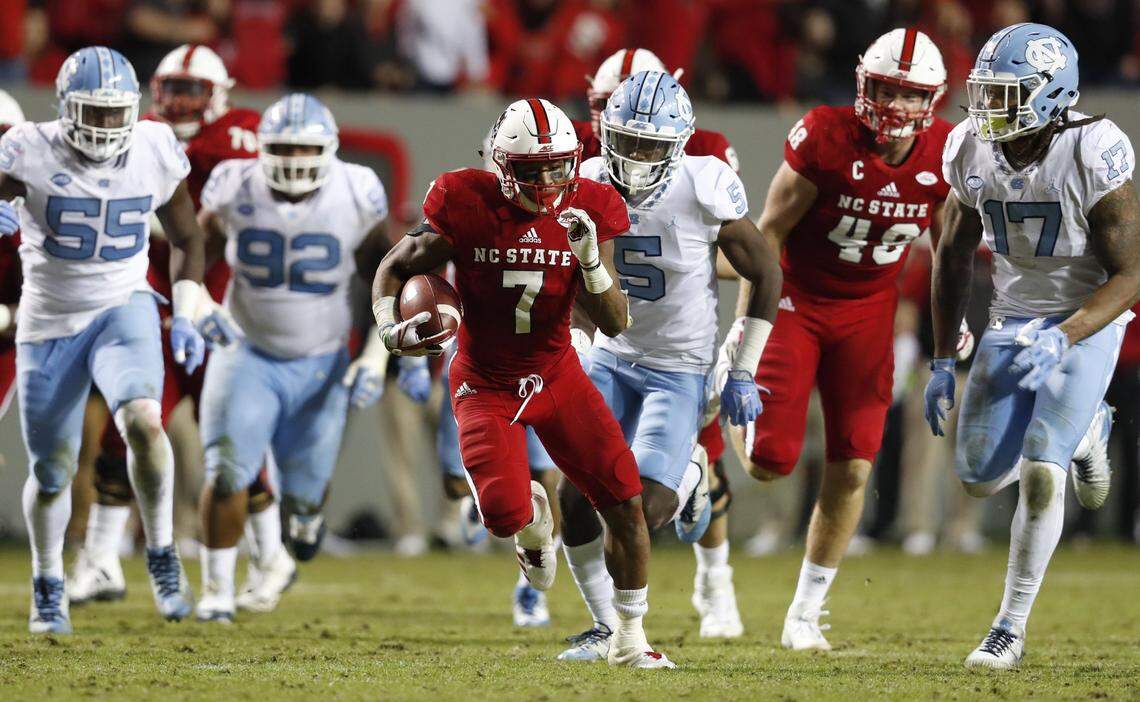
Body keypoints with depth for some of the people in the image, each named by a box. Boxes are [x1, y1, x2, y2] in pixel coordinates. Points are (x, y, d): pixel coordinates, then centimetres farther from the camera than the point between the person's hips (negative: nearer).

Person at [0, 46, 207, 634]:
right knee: (52, 473, 8)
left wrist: (185, 317, 2)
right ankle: (48, 588, 33)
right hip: (49, 323, 0)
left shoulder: (156, 153, -4)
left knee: (142, 420, -28)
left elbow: (187, 238, 10)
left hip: (125, 309, 0)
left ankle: (162, 557, -11)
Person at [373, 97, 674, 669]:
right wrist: (388, 325, -22)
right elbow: (396, 266, -2)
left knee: (625, 502, -6)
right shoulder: (466, 207, -18)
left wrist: (590, 259, -29)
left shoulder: (587, 212, -11)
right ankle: (533, 521, 20)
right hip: (487, 385, -2)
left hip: (558, 378, 3)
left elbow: (615, 324, -12)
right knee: (504, 513, -22)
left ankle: (629, 640, 12)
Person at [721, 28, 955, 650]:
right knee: (770, 461, -9)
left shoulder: (944, 155, -10)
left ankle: (805, 615, 13)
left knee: (852, 469, -2)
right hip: (796, 301, -3)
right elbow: (770, 232, -14)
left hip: (867, 313, 3)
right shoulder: (825, 138, -22)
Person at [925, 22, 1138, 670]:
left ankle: (1012, 631, -3)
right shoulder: (973, 151, -7)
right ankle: (1084, 431, 31)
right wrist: (943, 360, 5)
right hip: (1014, 320, 6)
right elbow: (955, 256, 8)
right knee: (980, 477, 1)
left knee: (1040, 475, -17)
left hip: (1086, 323, -6)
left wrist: (1063, 339, -33)